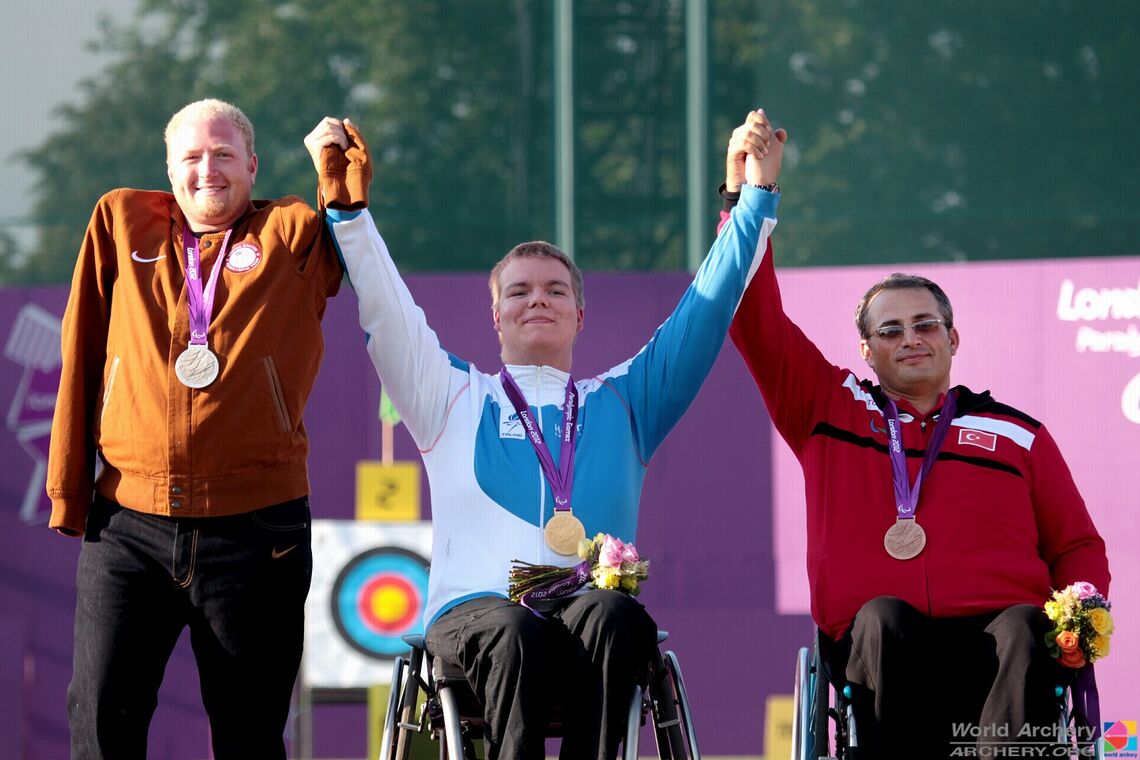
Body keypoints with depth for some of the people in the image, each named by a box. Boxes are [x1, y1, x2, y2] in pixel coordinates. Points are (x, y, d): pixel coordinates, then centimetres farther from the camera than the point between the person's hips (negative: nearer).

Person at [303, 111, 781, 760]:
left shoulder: (621, 403, 30)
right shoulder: (454, 397, 28)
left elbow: (707, 307, 27)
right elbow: (385, 306, 18)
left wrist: (754, 196, 24)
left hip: (594, 611, 1)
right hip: (475, 608, -1)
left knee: (612, 616, -37)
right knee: (515, 633, -38)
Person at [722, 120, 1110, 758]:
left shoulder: (1018, 434, 25)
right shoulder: (828, 410, 25)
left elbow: (1079, 547, 24)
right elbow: (758, 322, 21)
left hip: (993, 634, 0)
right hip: (878, 650, 0)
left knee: (1023, 632, -34)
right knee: (883, 617, -35)